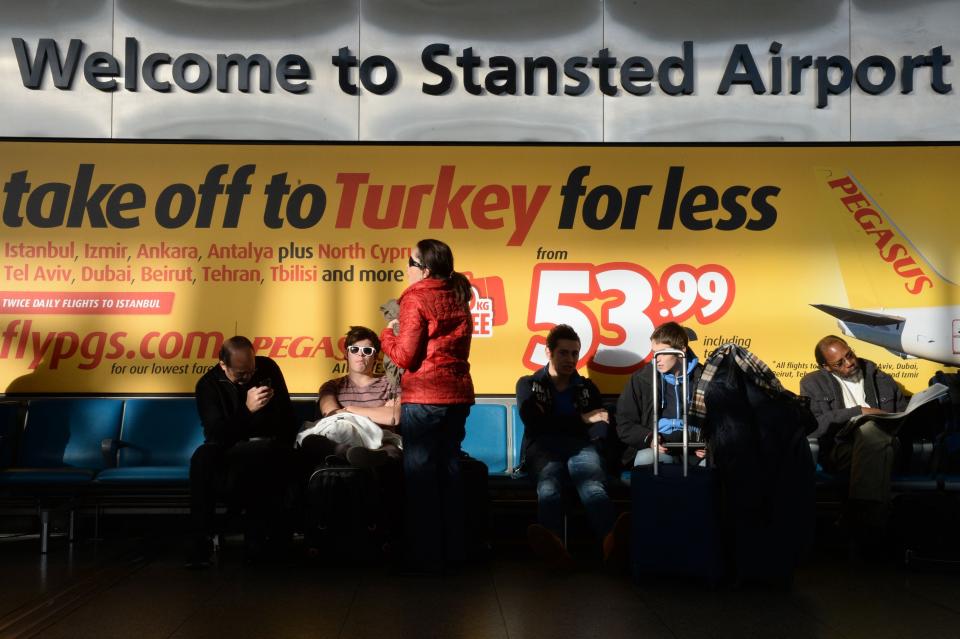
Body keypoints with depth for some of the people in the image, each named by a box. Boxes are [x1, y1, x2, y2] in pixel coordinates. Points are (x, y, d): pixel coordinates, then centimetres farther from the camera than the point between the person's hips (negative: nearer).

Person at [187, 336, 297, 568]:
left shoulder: (267, 368, -1)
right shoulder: (208, 385, -6)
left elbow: (287, 419, 3)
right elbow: (217, 434, -20)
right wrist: (247, 409, -32)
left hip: (268, 448, 0)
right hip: (228, 451, 0)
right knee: (202, 458, -33)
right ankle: (202, 540, -29)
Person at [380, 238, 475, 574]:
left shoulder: (416, 298, -9)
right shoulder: (457, 298, 12)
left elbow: (405, 357, -11)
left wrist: (387, 334, 6)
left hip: (423, 397, -7)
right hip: (458, 394, 7)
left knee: (420, 473, 0)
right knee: (449, 470, 12)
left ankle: (426, 556, 3)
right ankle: (452, 552, 17)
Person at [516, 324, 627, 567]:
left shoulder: (587, 388, 28)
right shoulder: (528, 384, 21)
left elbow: (600, 428, 13)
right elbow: (535, 423, 3)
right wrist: (581, 419, 6)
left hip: (580, 446, 2)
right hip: (543, 448, -1)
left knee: (593, 483, -39)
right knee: (550, 480, -42)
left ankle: (610, 538, -72)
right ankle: (552, 541, -74)